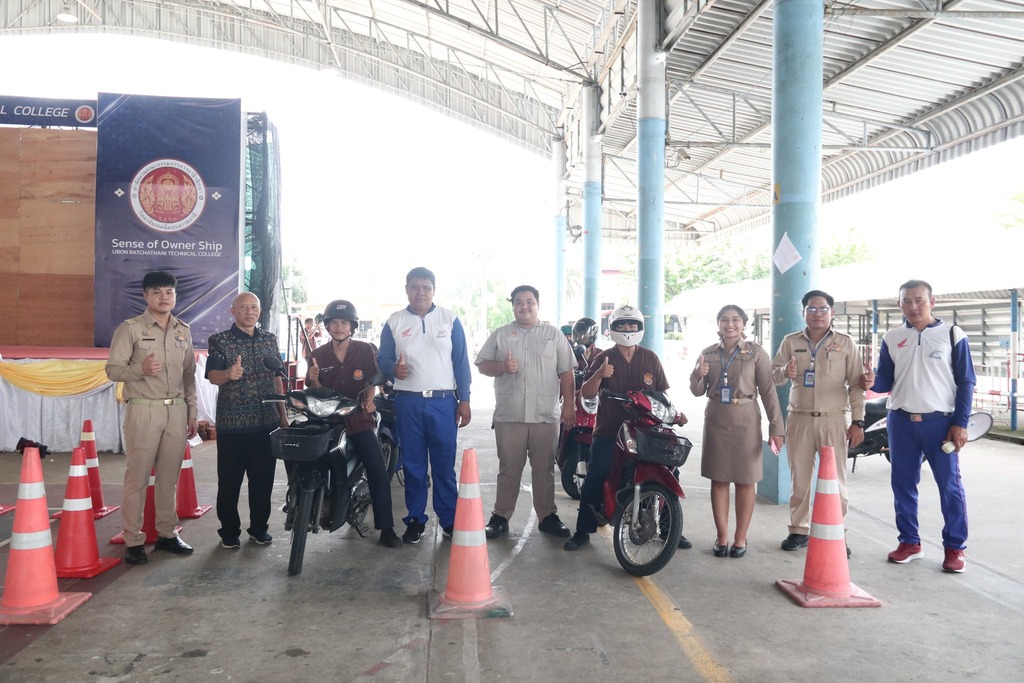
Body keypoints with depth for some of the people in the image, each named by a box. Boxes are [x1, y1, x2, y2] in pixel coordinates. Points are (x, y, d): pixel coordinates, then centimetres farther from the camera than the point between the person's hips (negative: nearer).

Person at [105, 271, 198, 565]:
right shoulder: (130, 328, -3)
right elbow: (113, 369, -5)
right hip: (144, 410, -4)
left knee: (169, 476, 10)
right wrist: (140, 368, -24)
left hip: (177, 410, 4)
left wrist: (192, 412, 12)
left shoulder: (184, 331, 11)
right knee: (137, 477, -1)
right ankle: (133, 540, 7)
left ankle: (167, 533, 20)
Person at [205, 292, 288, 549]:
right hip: (232, 423, -3)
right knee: (229, 480, 4)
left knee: (263, 478, 10)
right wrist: (228, 374, -37)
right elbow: (212, 376, -14)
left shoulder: (270, 340, 10)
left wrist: (283, 414, 12)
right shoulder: (219, 341, -3)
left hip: (267, 422, 4)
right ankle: (229, 531, 18)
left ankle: (259, 527, 24)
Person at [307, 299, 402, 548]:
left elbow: (372, 382, 4)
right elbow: (315, 392, 7)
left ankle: (386, 529, -5)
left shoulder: (365, 350, 3)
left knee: (378, 472, -11)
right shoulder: (318, 355, 7)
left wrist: (369, 399, -16)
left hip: (358, 419, -1)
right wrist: (314, 379, -14)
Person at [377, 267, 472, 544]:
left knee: (444, 464, 1)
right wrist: (393, 368, -17)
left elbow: (461, 362, 4)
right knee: (413, 464, 8)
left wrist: (464, 400, -1)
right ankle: (415, 519, 18)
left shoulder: (450, 320, 5)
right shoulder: (394, 322, 7)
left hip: (443, 401, -1)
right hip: (407, 402, 1)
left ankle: (449, 519, 9)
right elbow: (382, 358, 7)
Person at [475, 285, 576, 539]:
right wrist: (502, 367, -13)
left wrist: (569, 406, 1)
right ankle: (500, 516, 12)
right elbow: (482, 365, 6)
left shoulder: (554, 334, 9)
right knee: (509, 469, 5)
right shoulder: (500, 335, 9)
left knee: (544, 469, 8)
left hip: (546, 415, 0)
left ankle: (547, 516, 17)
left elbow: (566, 373, 7)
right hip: (509, 415, 0)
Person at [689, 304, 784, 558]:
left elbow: (768, 391, -5)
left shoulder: (756, 353, -2)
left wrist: (776, 427, -10)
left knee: (745, 480, 4)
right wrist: (698, 375, -12)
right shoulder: (708, 353, 7)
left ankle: (740, 538, 13)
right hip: (716, 420, 3)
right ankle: (722, 536, 14)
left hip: (745, 421, -3)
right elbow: (698, 392, 10)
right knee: (718, 479, 5)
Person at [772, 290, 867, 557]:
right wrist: (785, 372, -16)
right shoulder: (790, 342, 8)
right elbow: (772, 375, 7)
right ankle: (798, 530, 17)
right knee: (799, 478, 7)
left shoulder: (846, 343, 3)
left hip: (833, 420, -2)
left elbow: (856, 384, 2)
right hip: (799, 419, 2)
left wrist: (858, 421, -3)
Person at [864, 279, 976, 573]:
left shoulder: (952, 335, -1)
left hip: (940, 421, -3)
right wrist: (872, 382, -15)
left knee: (949, 485, 0)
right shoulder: (891, 338, 7)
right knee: (903, 484, 8)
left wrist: (960, 423, -8)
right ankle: (910, 542, 20)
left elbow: (966, 382, -1)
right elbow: (886, 381, 9)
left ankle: (954, 548, 11)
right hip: (900, 421, 3)